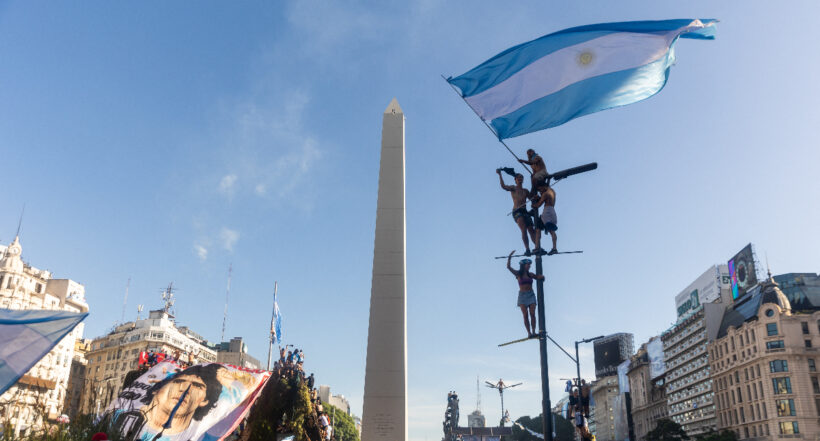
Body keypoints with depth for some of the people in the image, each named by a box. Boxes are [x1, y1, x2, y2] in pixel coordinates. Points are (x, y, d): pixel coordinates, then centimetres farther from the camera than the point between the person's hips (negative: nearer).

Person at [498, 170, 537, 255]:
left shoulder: (525, 190, 26)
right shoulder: (513, 188, 9)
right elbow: (504, 186, -9)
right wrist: (500, 175, -16)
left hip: (525, 211, 6)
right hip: (517, 211, -6)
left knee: (532, 231, -1)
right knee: (524, 229, -23)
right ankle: (527, 249, -32)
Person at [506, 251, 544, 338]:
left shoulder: (530, 274, 10)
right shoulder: (518, 274, 0)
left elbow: (539, 278, 22)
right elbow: (508, 267, -10)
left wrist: (541, 277, -1)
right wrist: (509, 257, -19)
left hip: (531, 295, 3)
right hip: (522, 295, -3)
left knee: (532, 314, -9)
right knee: (525, 315, -6)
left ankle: (533, 331, -9)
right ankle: (529, 333, -7)